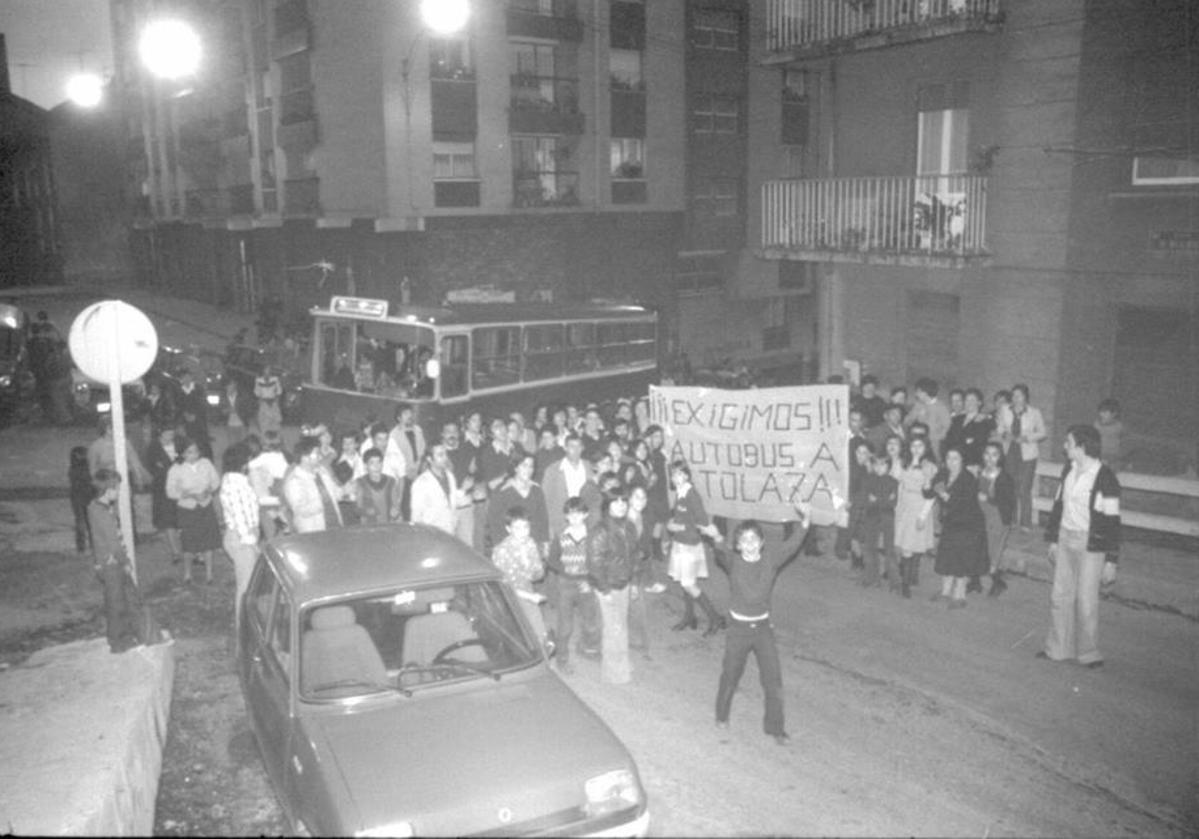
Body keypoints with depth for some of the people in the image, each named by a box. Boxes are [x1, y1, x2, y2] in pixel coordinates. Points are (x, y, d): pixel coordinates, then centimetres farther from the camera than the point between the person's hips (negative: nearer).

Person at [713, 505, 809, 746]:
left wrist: (803, 523, -37)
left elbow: (791, 544, -21)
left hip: (763, 627, 1)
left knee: (773, 679, 2)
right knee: (730, 676, 14)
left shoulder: (771, 558, -11)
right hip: (739, 628, -1)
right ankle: (722, 715, 39)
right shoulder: (733, 563, -11)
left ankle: (775, 727, 19)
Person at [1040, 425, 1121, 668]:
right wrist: (1052, 540, 15)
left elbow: (1112, 521, -15)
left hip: (1091, 545, -6)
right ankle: (1058, 649, 23)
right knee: (1060, 596, 11)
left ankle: (1088, 653, 18)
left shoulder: (1105, 478, -17)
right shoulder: (1068, 470, 4)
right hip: (1066, 541, 6)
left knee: (1086, 601, 2)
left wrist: (1110, 560, -14)